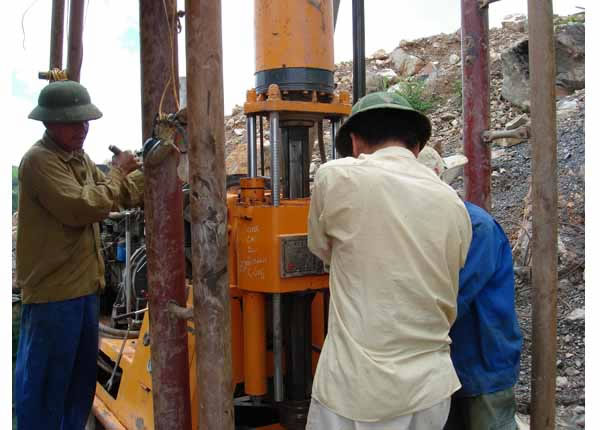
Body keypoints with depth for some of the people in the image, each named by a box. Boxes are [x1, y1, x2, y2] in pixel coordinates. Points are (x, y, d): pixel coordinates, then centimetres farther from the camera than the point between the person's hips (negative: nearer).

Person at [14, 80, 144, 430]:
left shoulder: (79, 157, 13)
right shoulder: (39, 160, -16)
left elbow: (120, 194, 16)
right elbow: (82, 207, -25)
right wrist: (117, 173, -13)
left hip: (83, 285, 9)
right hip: (53, 289, -9)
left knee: (81, 377, 21)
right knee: (45, 381, 3)